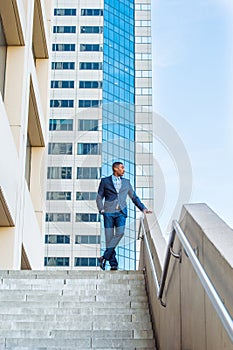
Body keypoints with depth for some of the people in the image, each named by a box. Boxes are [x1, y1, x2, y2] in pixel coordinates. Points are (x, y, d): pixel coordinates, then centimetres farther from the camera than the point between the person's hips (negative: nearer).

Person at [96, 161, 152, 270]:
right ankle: (113, 263, 0)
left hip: (121, 212, 2)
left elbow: (134, 197, 24)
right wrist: (101, 210, -2)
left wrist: (143, 208, 15)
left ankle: (105, 257, -14)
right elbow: (99, 197, 11)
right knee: (109, 237, -6)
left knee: (120, 233, -20)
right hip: (109, 212, -2)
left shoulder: (126, 182, 18)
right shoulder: (105, 181, 10)